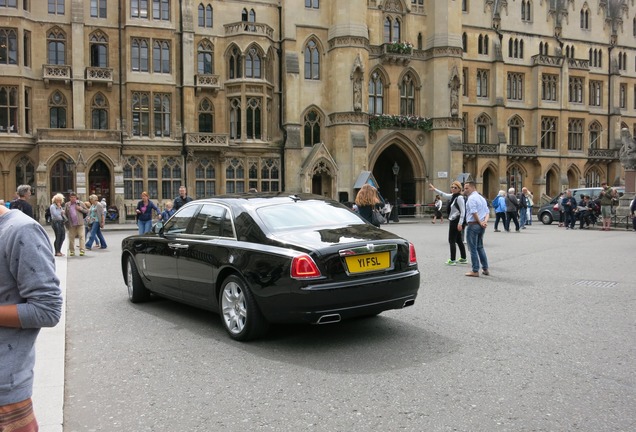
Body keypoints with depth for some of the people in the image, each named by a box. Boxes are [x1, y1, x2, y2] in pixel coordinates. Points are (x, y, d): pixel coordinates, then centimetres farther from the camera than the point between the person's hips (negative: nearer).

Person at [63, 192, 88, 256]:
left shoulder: (80, 203, 7)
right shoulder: (67, 205, 11)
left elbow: (87, 211, 9)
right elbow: (65, 213, 16)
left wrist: (81, 208, -7)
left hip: (80, 223, -2)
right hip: (71, 224, 2)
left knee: (81, 236, -8)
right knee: (71, 237, 6)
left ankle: (82, 250, -8)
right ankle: (71, 251, 16)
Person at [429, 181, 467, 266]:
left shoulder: (460, 198, -15)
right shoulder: (453, 196, 11)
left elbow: (463, 211, -19)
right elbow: (444, 195, 26)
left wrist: (460, 223, -23)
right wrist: (434, 189, 24)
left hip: (456, 221, -10)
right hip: (453, 221, 10)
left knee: (452, 240, -5)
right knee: (458, 240, 16)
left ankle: (452, 260, -1)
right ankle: (463, 259, 25)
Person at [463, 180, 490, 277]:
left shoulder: (471, 198, -13)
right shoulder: (482, 198, 16)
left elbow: (474, 212, -23)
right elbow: (487, 212, 10)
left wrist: (480, 222, -14)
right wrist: (485, 221, -4)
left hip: (473, 225, -9)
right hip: (481, 226, 9)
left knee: (473, 249, -1)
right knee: (480, 247, 19)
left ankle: (475, 271, 3)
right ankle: (485, 269, 21)